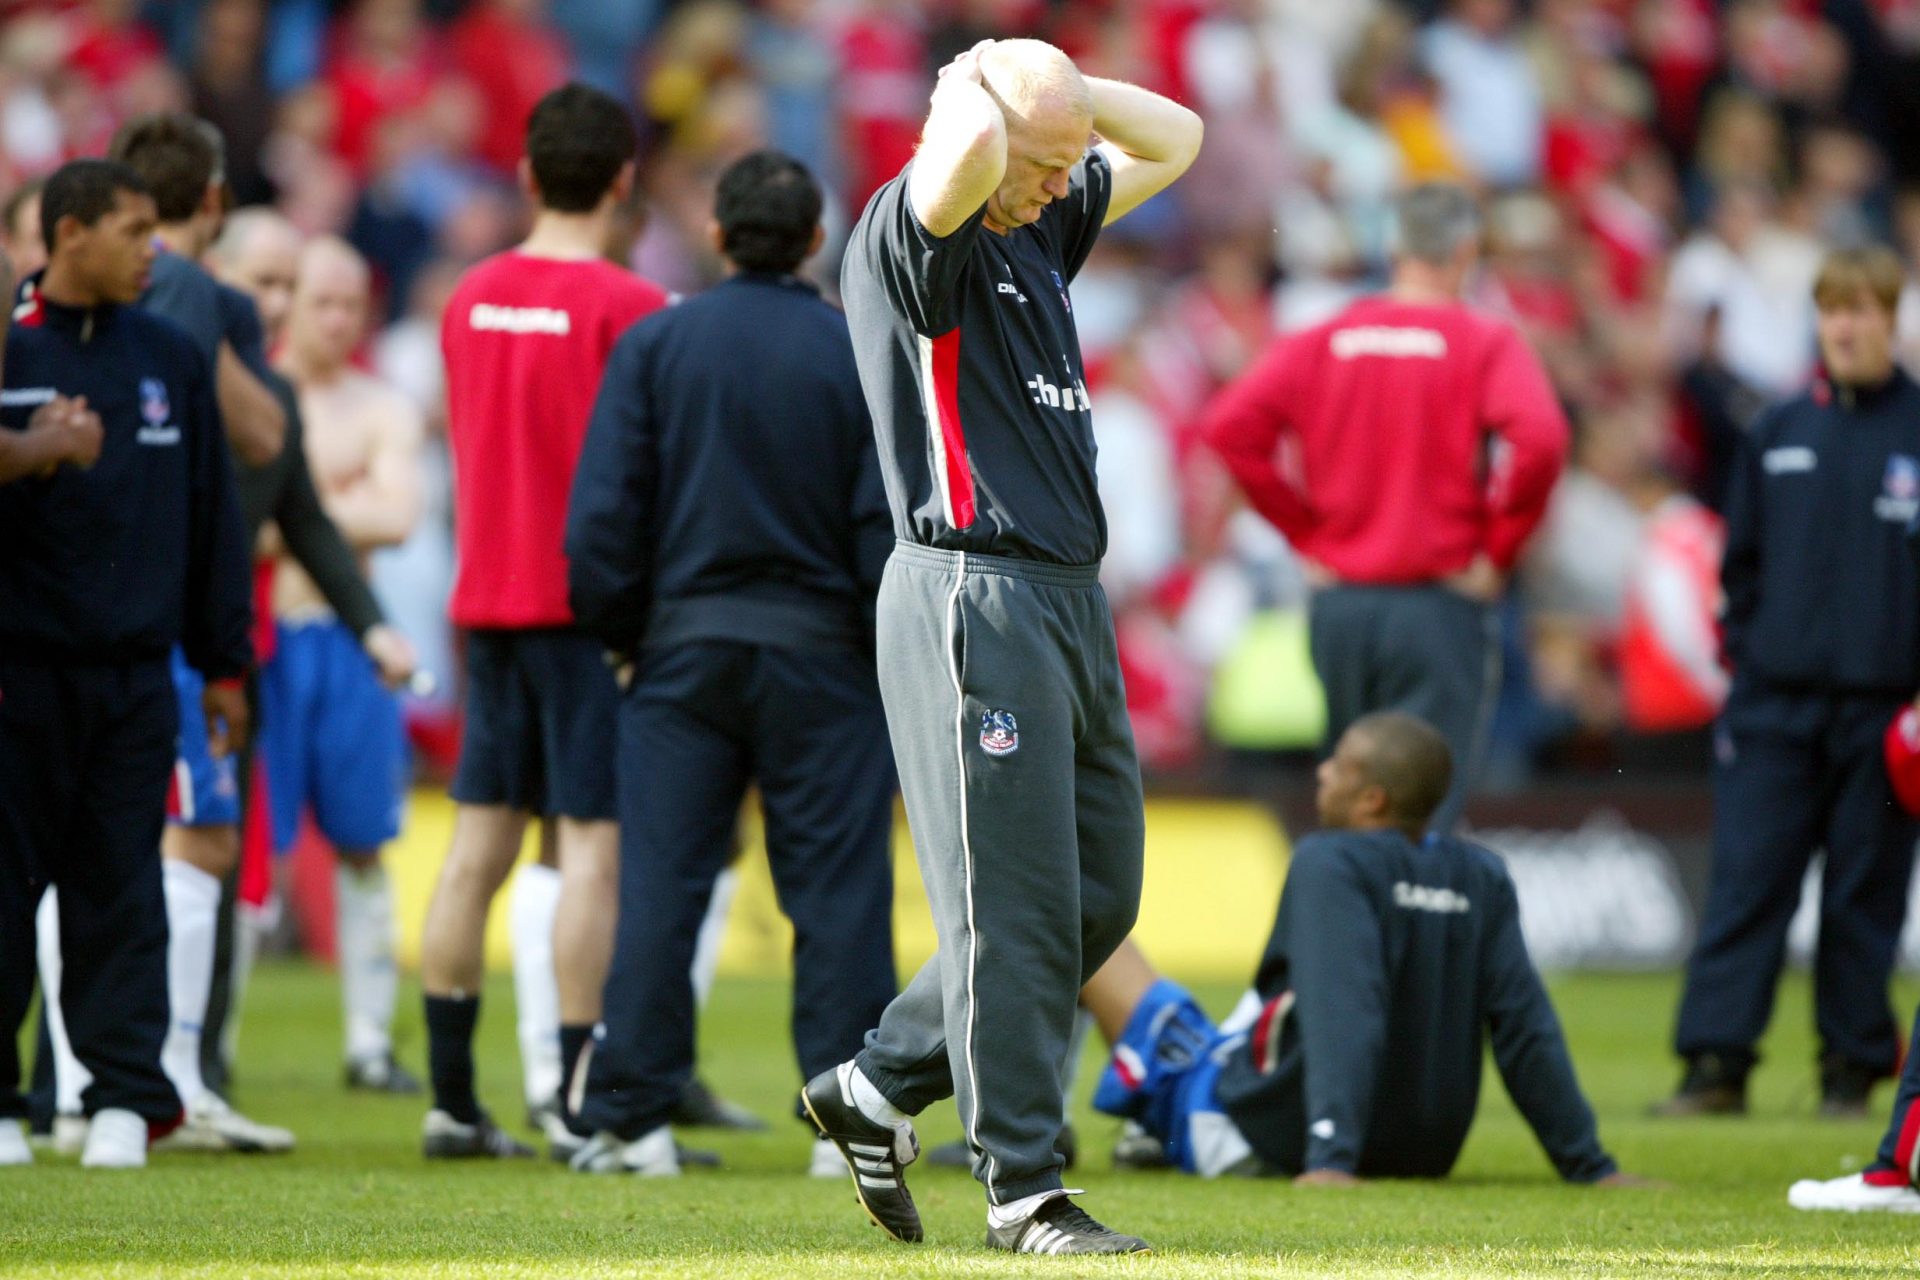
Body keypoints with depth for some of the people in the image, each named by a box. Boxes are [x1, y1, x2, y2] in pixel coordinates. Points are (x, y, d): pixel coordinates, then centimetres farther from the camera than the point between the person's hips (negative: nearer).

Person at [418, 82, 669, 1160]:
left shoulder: (472, 299, 8)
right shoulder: (627, 307, -11)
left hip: (489, 598, 6)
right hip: (590, 605, -6)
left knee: (480, 844, 8)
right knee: (594, 843, -5)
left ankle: (453, 1099, 9)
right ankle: (582, 1103, -8)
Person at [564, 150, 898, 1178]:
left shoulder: (653, 344, 1)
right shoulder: (863, 354, -3)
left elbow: (601, 514, -2)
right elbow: (890, 523, -5)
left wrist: (621, 633, 10)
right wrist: (895, 655, 5)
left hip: (683, 644, 1)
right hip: (821, 653, -1)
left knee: (658, 888, 3)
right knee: (835, 890, 2)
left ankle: (629, 1117, 0)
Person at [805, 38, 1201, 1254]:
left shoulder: (1044, 223, 16)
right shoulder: (907, 231, -10)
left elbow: (1174, 139, 26)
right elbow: (966, 153, -32)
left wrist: (1061, 86, 10)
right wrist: (976, 84, -9)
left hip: (1073, 603, 9)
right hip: (973, 597, -9)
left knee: (1101, 894, 11)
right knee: (1017, 906, -7)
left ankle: (881, 1087, 22)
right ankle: (1024, 1189, -1)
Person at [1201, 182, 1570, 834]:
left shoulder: (1322, 341, 6)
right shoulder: (1486, 343, -5)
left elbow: (1229, 426, -2)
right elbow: (1539, 438, -21)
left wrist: (1305, 533, 5)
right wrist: (1498, 550, -7)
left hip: (1339, 602, 4)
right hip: (1439, 603, -4)